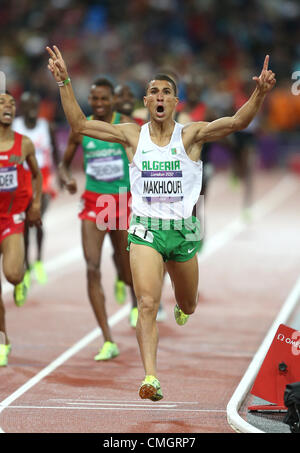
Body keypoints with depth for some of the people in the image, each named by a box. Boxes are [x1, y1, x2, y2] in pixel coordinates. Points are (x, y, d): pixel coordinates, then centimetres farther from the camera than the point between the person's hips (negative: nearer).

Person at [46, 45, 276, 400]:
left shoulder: (191, 135, -4)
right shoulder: (133, 136, 0)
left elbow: (237, 122, -17)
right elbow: (80, 124, -3)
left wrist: (260, 93, -33)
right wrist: (64, 82, -13)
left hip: (183, 230, 1)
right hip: (146, 229, -1)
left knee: (188, 306, 20)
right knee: (147, 304, -18)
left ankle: (181, 307, 59)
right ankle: (150, 378, -20)